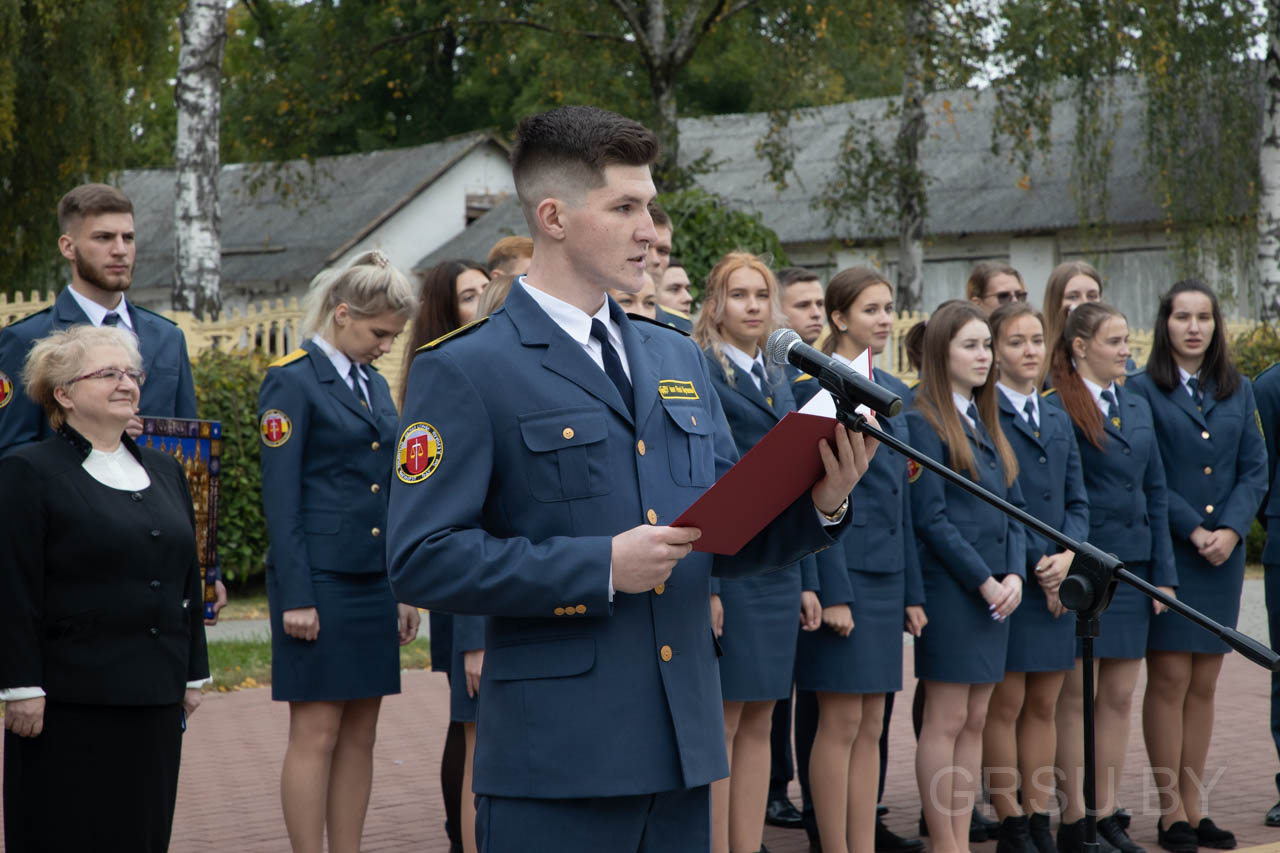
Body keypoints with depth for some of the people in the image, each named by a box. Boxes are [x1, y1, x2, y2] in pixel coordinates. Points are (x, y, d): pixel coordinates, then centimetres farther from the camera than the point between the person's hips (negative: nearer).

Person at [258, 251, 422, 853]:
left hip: (373, 579, 7)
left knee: (360, 734, 8)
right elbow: (281, 496, -11)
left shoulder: (375, 385, 14)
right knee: (317, 733, -3)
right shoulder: (291, 381, -8)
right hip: (319, 580, -7)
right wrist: (296, 597, -15)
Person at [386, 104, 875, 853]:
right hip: (557, 762, -6)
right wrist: (599, 568, -18)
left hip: (683, 748, 6)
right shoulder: (464, 371, -6)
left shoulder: (680, 359, 15)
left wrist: (817, 505, -4)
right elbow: (423, 559, -13)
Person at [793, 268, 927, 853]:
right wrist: (833, 592, -17)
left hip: (885, 573, 7)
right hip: (842, 569, -7)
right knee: (841, 722, -3)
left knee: (870, 727, 9)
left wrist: (912, 590, 13)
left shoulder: (892, 391, 14)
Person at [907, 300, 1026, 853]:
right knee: (946, 720, -2)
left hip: (994, 593, 8)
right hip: (950, 591, -8)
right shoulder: (923, 422, -9)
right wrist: (983, 581, -14)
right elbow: (930, 517, -14)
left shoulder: (985, 422, 15)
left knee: (975, 722, 9)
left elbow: (1013, 507, 14)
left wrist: (1014, 574, -2)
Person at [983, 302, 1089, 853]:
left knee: (1043, 707, 9)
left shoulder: (1059, 422, 17)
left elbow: (1077, 501, 14)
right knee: (1005, 707, -1)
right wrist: (1036, 564, -13)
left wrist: (1067, 553, -5)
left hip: (1056, 580, 6)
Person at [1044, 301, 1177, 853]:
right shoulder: (1054, 409, -8)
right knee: (1077, 695, 0)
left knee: (1120, 696, 8)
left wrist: (1163, 573, 8)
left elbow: (1155, 492, 14)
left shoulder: (1137, 408, 13)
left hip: (1132, 569, 6)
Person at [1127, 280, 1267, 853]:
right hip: (1166, 553, -4)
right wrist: (1192, 530, -14)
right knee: (1169, 681, -3)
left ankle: (1194, 807, 14)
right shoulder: (1143, 390, -3)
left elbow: (1254, 469, 7)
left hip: (1223, 554, 4)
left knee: (1204, 684, 8)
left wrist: (1230, 529, -8)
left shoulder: (1238, 392, 11)